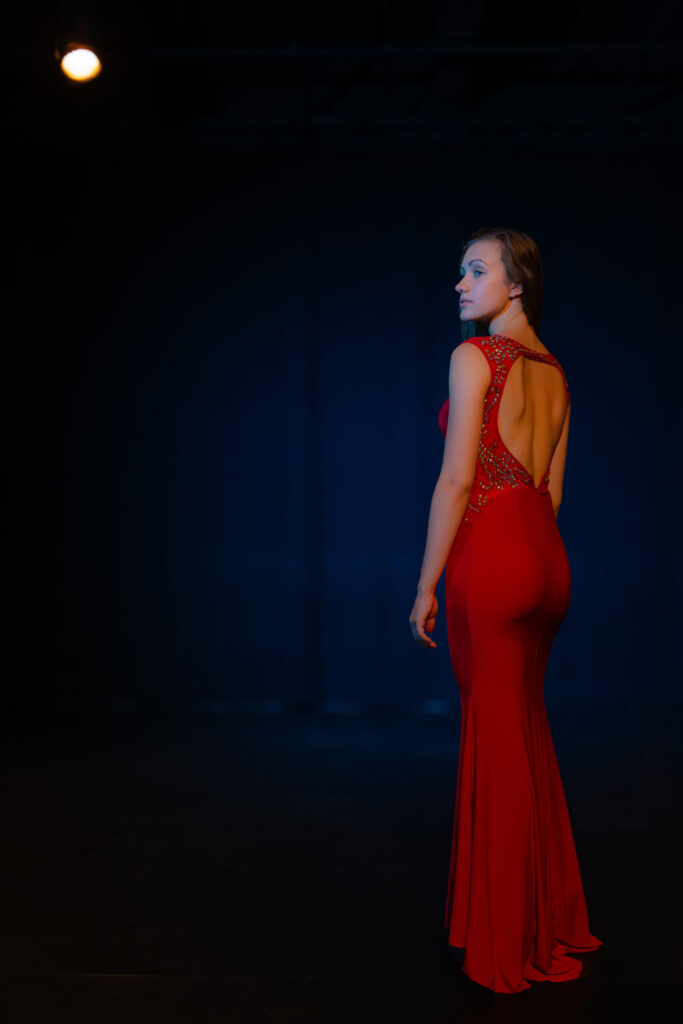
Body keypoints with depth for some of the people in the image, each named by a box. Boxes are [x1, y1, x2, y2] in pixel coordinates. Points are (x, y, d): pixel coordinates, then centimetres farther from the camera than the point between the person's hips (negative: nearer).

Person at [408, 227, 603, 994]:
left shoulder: (475, 355, -8)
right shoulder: (554, 372, 14)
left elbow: (457, 480, -13)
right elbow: (551, 488, 15)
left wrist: (426, 587, -9)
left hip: (490, 556, -7)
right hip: (547, 556, 7)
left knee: (496, 741, 2)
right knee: (529, 732, 17)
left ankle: (504, 940, 16)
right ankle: (548, 921, 30)